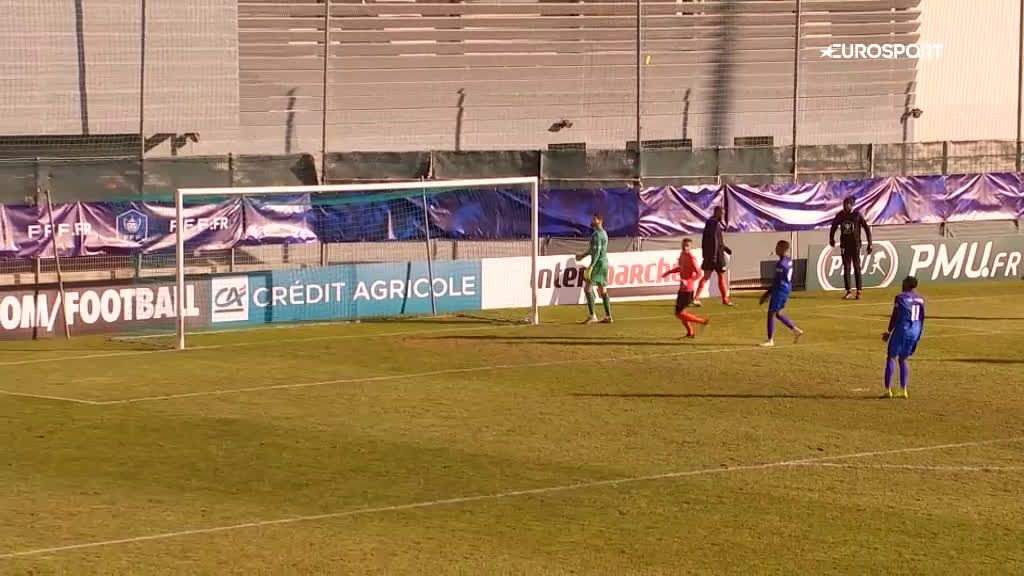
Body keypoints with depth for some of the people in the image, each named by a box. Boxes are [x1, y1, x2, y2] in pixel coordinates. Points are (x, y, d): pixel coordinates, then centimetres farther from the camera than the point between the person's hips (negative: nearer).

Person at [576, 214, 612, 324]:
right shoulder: (603, 233, 18)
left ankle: (592, 316, -14)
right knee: (603, 290, 12)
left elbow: (597, 251, -22)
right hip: (604, 261, 10)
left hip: (598, 262, -10)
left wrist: (591, 266, -25)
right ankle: (608, 316, 11)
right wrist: (583, 255, 37)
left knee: (587, 288, -9)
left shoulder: (597, 234, -14)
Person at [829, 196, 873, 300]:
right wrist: (831, 239, 16)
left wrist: (869, 244, -7)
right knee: (846, 268, 3)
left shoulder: (858, 215, -8)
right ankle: (849, 292, 7)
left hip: (855, 244, -3)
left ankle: (859, 291, 1)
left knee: (857, 268, -3)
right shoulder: (840, 215, 2)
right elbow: (834, 226, 19)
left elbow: (867, 228, -5)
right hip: (844, 245, 3)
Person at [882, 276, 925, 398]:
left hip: (902, 330, -5)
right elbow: (921, 319, 12)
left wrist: (889, 332, 3)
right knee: (903, 360, 17)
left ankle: (888, 390, -2)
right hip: (915, 332, 6)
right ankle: (903, 390, 8)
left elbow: (894, 317, -7)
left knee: (891, 358, 5)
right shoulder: (920, 299, 9)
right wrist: (918, 335, 20)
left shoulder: (900, 298, -9)